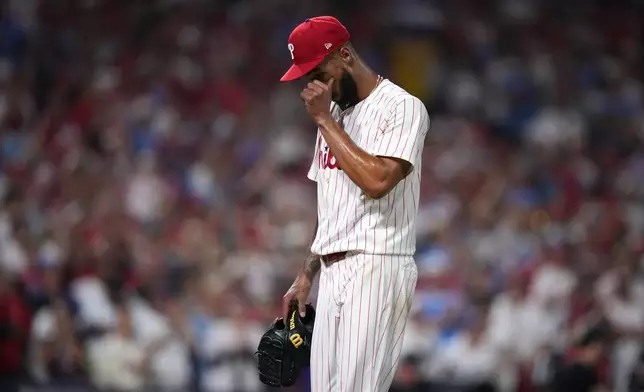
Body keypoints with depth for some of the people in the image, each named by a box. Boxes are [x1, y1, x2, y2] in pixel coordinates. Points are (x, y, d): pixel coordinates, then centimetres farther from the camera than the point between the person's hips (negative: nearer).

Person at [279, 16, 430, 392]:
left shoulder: (402, 107, -8)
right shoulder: (335, 113, 18)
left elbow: (376, 181, -22)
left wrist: (324, 120, -14)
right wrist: (307, 273, 19)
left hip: (377, 267, -8)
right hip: (332, 272, 8)